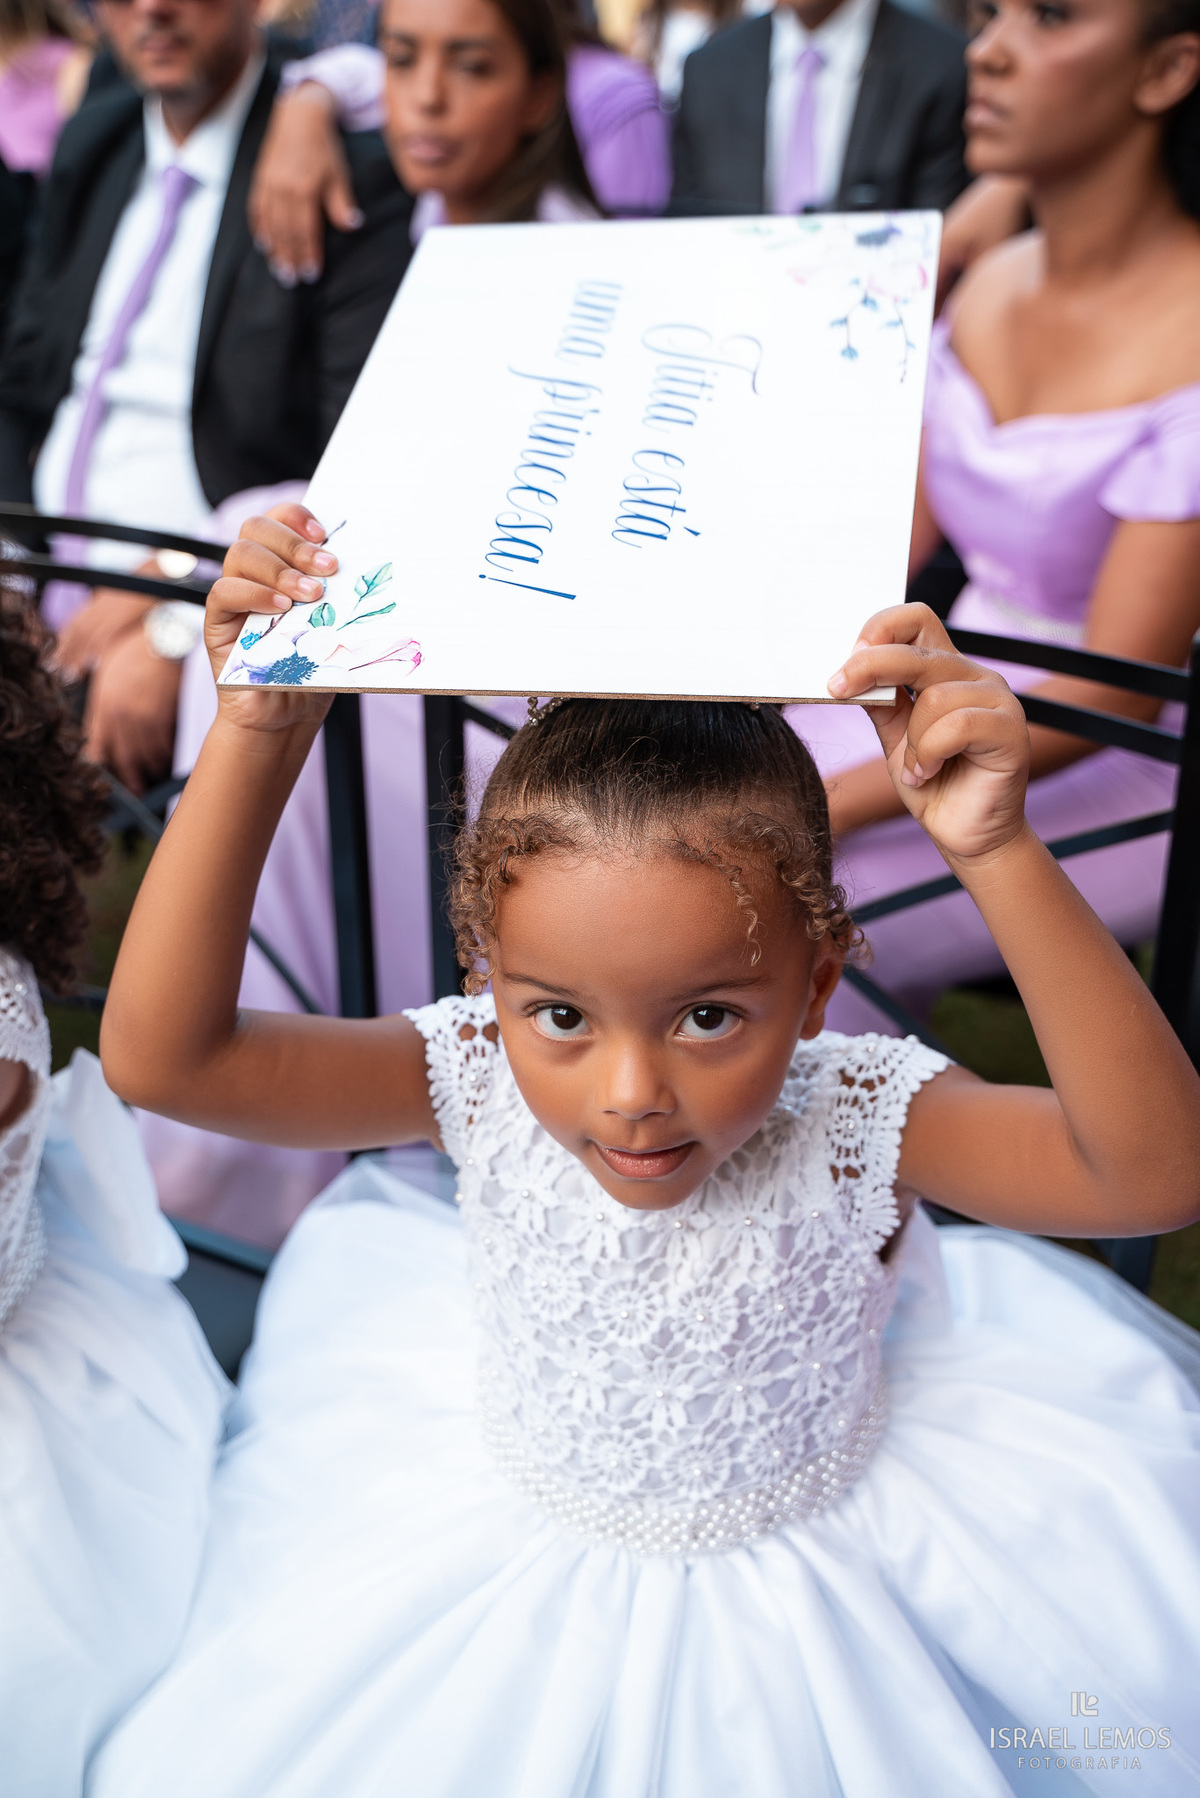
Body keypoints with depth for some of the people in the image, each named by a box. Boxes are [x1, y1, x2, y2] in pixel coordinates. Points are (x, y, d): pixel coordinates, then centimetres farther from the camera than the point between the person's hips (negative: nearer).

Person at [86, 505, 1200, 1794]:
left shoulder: (855, 1116, -30)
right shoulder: (477, 1080, -27)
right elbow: (161, 1055, -34)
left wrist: (999, 858, -56)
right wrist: (257, 733, -43)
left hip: (812, 1581, -1)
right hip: (517, 1559, 2)